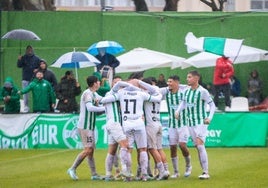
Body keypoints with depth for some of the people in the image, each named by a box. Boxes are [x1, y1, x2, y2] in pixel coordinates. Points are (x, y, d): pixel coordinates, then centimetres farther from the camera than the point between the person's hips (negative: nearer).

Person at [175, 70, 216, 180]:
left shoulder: (202, 91, -12)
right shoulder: (186, 91, 6)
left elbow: (212, 105, -6)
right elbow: (183, 102, 22)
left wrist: (210, 117, -17)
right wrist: (178, 111, 4)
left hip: (201, 122, -6)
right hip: (191, 123, 6)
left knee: (200, 145, -17)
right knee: (197, 147, 6)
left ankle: (206, 172, -17)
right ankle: (204, 171, 12)